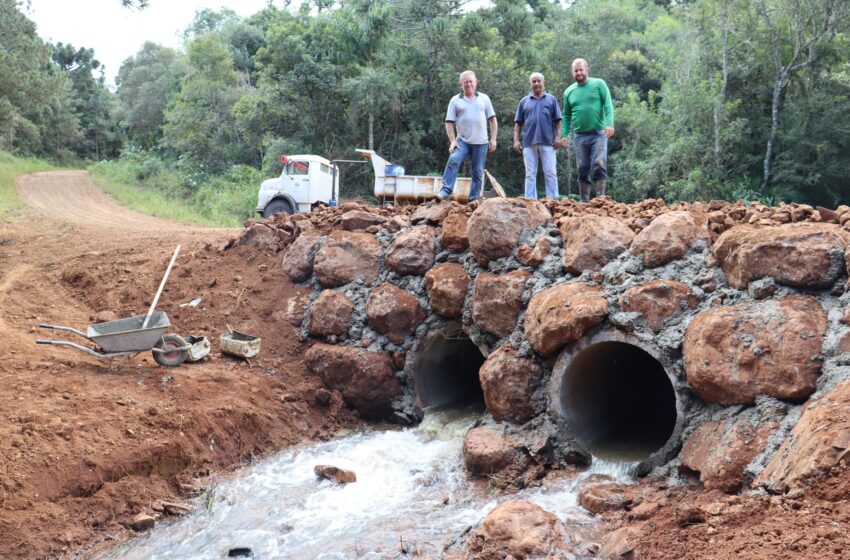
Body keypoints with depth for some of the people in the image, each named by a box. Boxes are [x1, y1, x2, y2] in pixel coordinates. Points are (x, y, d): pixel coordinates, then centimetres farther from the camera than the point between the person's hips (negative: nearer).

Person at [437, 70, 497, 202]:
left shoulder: (484, 98, 10)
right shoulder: (455, 100, 6)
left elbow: (492, 120, 10)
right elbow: (449, 122, 4)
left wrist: (493, 139, 1)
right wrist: (452, 141, -7)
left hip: (481, 142, 1)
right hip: (462, 141, -1)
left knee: (478, 172, 2)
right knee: (453, 161, -24)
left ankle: (474, 200, 7)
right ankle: (445, 191, -27)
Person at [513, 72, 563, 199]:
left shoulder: (551, 99, 10)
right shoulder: (524, 101, 13)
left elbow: (557, 121, 7)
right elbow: (518, 123, 11)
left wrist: (558, 137, -4)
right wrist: (516, 140, 2)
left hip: (548, 142, -1)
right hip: (529, 142, 1)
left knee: (550, 172, -3)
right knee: (530, 174, 2)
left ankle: (553, 199, -2)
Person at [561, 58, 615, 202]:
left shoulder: (599, 84, 2)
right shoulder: (569, 91, 11)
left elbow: (608, 105, -6)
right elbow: (566, 116, 15)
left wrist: (609, 123, -20)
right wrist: (564, 134, 6)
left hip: (598, 134, -3)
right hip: (580, 136, 4)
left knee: (599, 165, -13)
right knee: (582, 169, 5)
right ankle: (584, 201, 10)